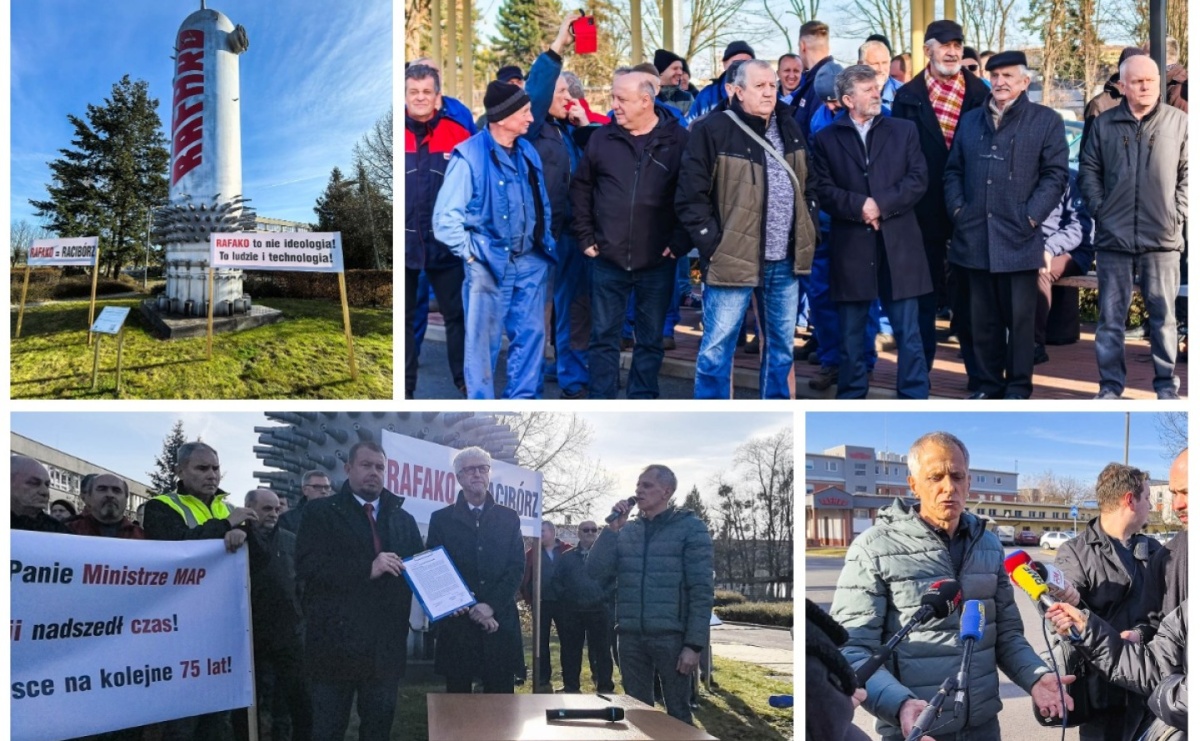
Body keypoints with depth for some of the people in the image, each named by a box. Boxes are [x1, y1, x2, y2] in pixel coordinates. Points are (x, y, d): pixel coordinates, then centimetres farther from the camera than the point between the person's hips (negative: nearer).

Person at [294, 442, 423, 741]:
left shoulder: (403, 519, 14)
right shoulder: (320, 512, 1)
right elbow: (307, 566, -12)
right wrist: (367, 569, -20)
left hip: (385, 644, 4)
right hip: (335, 641, -4)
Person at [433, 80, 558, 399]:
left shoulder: (528, 152, 9)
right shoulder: (469, 156, -12)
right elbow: (445, 217, -12)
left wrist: (546, 243, 13)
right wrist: (471, 252, -11)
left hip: (530, 262, 6)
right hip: (490, 264, -6)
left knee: (531, 334, 9)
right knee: (483, 340, 2)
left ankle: (522, 398, 21)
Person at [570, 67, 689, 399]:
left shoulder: (678, 140, -5)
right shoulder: (602, 138, 1)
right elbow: (581, 188, 9)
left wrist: (680, 242, -7)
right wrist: (585, 237, 4)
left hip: (657, 262, -1)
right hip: (608, 260, 2)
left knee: (650, 340, 10)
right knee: (604, 335, 8)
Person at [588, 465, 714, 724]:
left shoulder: (690, 527, -2)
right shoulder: (626, 531, 12)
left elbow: (701, 591, -6)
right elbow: (596, 572, 3)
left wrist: (694, 644, -13)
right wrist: (612, 528, -7)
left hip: (671, 637, -4)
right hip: (631, 638, 4)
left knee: (678, 714, 2)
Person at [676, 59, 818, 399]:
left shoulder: (790, 129, 10)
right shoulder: (714, 132, -10)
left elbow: (807, 186, 21)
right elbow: (690, 197, -11)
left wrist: (807, 232, 10)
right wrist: (713, 246, -14)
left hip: (784, 261, 6)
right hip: (733, 258, -6)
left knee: (781, 344, 14)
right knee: (717, 348, -2)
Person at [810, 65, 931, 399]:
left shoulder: (904, 130, 9)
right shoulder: (826, 139, 6)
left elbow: (918, 180, 0)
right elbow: (823, 190, -3)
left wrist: (881, 204, -12)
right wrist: (859, 205, -17)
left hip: (898, 244, 0)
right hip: (850, 246, 0)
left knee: (908, 331, 1)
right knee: (851, 333, 8)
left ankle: (914, 401, 7)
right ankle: (851, 401, 17)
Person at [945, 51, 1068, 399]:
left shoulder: (1046, 120, 2)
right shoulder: (970, 120, 16)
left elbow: (1054, 174, -3)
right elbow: (953, 170, 16)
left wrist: (1030, 217, -11)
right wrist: (957, 208, 2)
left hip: (1019, 238, -4)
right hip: (975, 237, 4)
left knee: (1020, 318, 1)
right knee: (983, 318, 9)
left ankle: (1018, 387, 9)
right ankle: (988, 383, 18)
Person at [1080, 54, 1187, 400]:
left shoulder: (1179, 121, 3)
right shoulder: (1104, 123, 7)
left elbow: (1189, 172, 5)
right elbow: (1089, 169, 10)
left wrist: (1178, 213, -3)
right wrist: (1099, 209, 0)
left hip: (1162, 238, -1)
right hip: (1113, 236, 1)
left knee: (1163, 314, 4)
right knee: (1111, 315, 4)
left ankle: (1166, 384, 13)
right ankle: (1111, 384, 12)